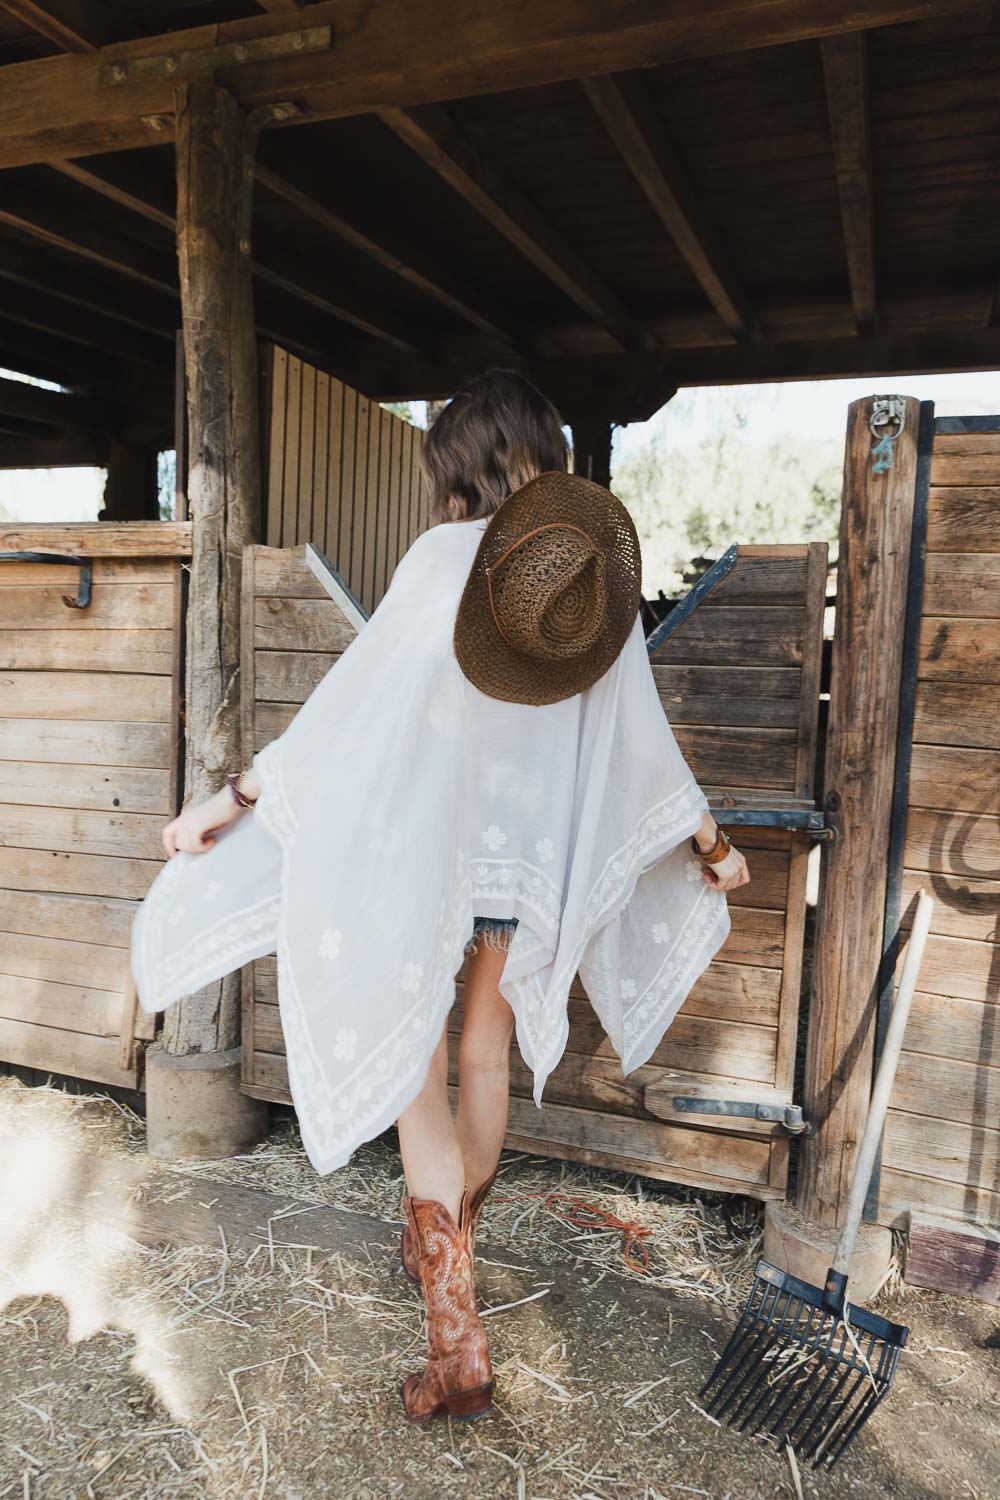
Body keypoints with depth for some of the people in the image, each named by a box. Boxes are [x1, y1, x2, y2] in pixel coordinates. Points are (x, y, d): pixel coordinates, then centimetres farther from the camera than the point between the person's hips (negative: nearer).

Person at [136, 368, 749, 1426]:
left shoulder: (445, 557, -10)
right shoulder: (603, 568, 2)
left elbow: (357, 701, -13)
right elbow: (639, 735, 5)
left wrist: (236, 796, -5)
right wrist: (708, 839, 19)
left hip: (431, 844, -4)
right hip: (535, 853, 5)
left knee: (411, 1068, 7)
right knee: (485, 1056, 22)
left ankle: (458, 1344, 9)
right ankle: (446, 1249, 44)